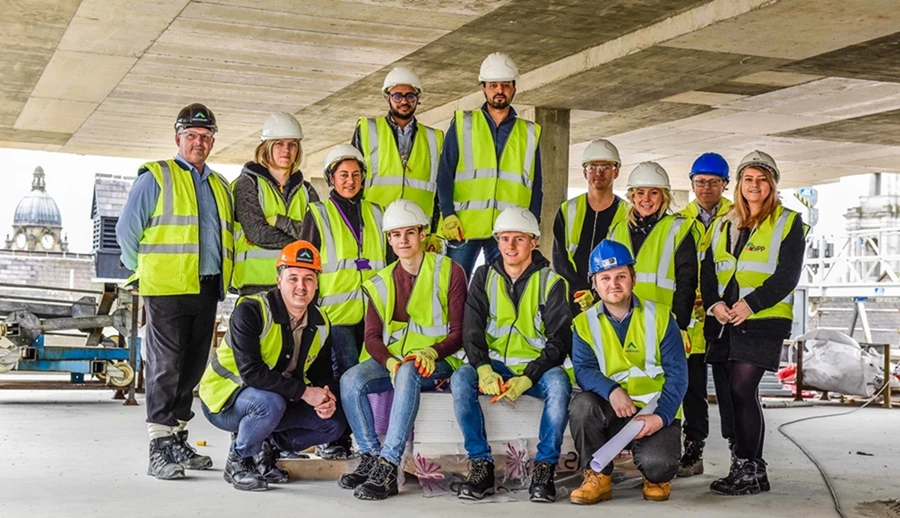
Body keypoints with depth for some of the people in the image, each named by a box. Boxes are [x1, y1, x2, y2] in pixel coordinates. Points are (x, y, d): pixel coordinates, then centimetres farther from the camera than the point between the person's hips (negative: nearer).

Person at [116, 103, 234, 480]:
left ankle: (178, 440, 19)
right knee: (165, 367, -7)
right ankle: (160, 449, -5)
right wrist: (147, 270, 2)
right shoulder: (156, 177, 0)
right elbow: (127, 230, -1)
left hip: (207, 289, 6)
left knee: (192, 368, 10)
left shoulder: (220, 186, 19)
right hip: (167, 289, -6)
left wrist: (220, 278, 16)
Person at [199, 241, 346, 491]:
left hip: (279, 401, 7)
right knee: (271, 403, -38)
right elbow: (251, 372, -31)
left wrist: (327, 399, -17)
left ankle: (268, 446, 13)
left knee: (334, 423, -5)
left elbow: (322, 371, 8)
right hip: (225, 398, -7)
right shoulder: (250, 311, -24)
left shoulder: (320, 324, -1)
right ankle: (238, 460, -11)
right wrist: (304, 392, -32)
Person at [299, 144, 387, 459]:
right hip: (335, 311, -4)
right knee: (347, 373, -13)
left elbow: (388, 261, 24)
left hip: (371, 312, 4)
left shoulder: (375, 214, 18)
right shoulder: (318, 214, 6)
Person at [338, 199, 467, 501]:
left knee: (408, 374, -38)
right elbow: (372, 337, 4)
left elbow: (459, 332, -4)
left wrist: (431, 352, -24)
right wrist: (390, 361, -18)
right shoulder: (381, 282, 13)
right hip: (390, 359, 4)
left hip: (436, 362, -4)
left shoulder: (449, 271, 0)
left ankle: (387, 467, -40)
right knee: (350, 380, -26)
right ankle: (370, 458, -19)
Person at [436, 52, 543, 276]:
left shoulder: (529, 133, 15)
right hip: (464, 227, -1)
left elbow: (536, 185, 16)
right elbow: (445, 173, 4)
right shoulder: (463, 124, 10)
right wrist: (448, 214, -8)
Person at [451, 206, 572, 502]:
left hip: (537, 368, -2)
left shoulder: (551, 282, -1)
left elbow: (560, 339, -7)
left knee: (558, 382, -34)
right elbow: (472, 331, 1)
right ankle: (481, 465, -20)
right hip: (495, 365, 2)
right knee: (460, 380, -28)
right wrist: (484, 370, -19)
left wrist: (527, 378, -21)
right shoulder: (485, 277, 7)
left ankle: (545, 467, -22)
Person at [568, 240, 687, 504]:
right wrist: (611, 391, -30)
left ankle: (657, 477, 12)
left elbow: (677, 373, -6)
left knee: (656, 463, -29)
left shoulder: (660, 316, -1)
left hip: (656, 413, -2)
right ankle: (598, 477, -9)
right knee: (582, 404, -30)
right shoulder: (585, 323, 3)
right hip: (611, 411, 2)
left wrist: (660, 416, -20)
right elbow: (584, 369, -9)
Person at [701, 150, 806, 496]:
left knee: (742, 390, -14)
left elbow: (787, 275, -6)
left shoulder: (788, 223, 4)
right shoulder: (721, 226, 19)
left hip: (764, 321, -5)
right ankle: (751, 469, 14)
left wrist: (752, 303, -17)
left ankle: (748, 469, -4)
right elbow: (707, 271, 14)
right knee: (726, 393, 4)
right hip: (724, 322, 6)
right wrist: (714, 303, -6)